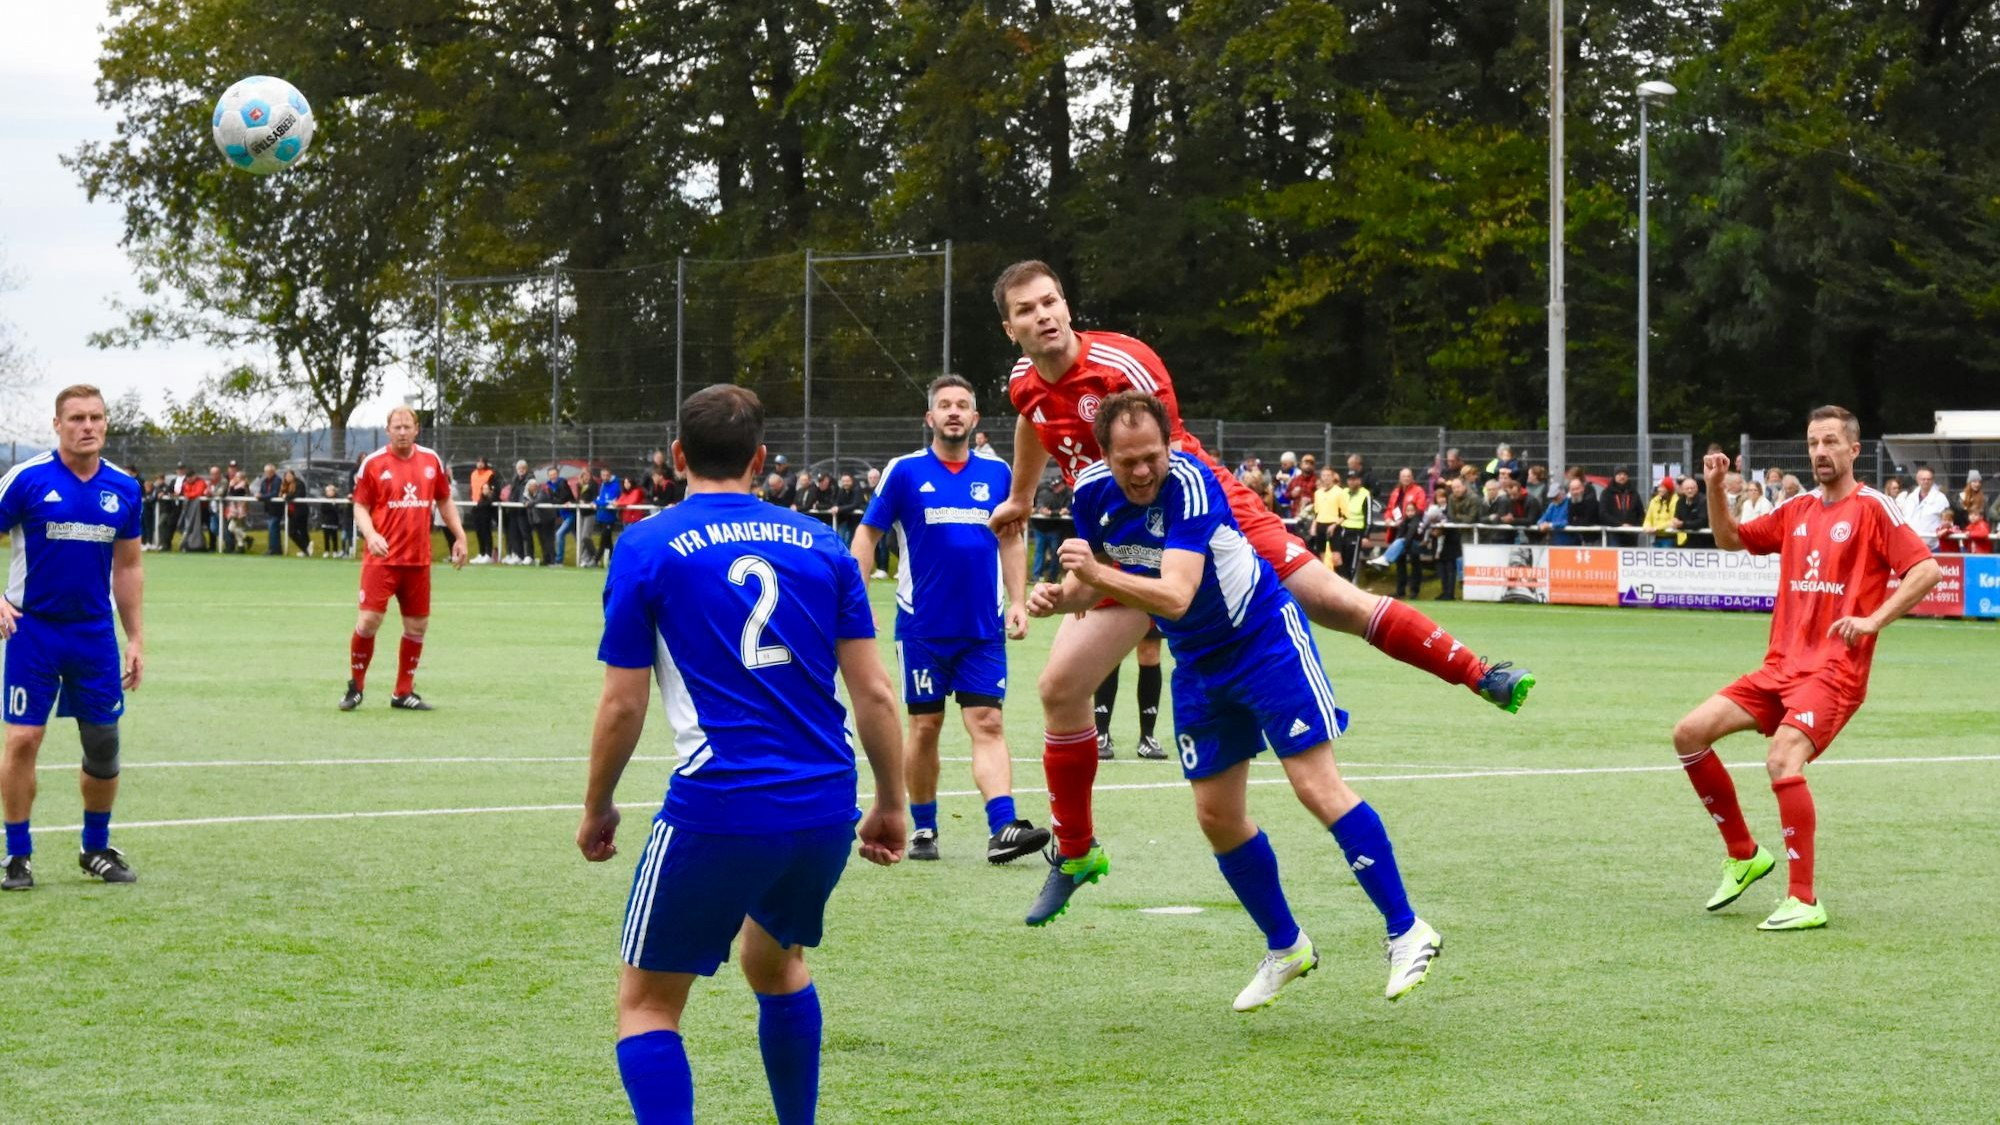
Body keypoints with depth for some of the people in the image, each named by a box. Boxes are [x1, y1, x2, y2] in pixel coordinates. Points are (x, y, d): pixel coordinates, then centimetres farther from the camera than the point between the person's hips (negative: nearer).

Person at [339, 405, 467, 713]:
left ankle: (404, 693, 19)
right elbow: (360, 506, -1)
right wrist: (370, 534, -19)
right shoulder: (373, 463, -3)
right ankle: (356, 686, 7)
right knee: (369, 620, -11)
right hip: (381, 557, -4)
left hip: (418, 559, 4)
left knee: (417, 626, 6)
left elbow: (444, 501, 18)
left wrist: (460, 537, 13)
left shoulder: (432, 461, 7)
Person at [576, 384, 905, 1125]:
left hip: (716, 811, -5)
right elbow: (873, 690, 6)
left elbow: (622, 706, -2)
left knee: (647, 1005, 7)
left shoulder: (648, 547, -1)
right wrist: (891, 803, 15)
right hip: (825, 809, 5)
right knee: (775, 960, 31)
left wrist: (597, 809, 12)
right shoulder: (820, 544, 8)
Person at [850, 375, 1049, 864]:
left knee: (987, 723, -8)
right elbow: (867, 534, 3)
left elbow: (1011, 541, 15)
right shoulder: (905, 471, -1)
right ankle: (923, 828, 17)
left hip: (983, 627, 1)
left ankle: (1002, 829, -17)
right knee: (925, 726, 5)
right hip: (922, 626, -1)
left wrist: (1018, 602, 5)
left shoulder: (996, 473, 7)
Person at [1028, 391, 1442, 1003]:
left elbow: (1175, 597, -38)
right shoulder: (1093, 492, -9)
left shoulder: (1190, 485, -28)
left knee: (1317, 787, -13)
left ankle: (1407, 932, -5)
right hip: (1198, 665, 7)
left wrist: (1099, 574, -50)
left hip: (1267, 642, -7)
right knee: (1216, 815, 6)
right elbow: (1097, 580, 7)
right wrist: (1061, 595, -14)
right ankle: (1285, 948, 23)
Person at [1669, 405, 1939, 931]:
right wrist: (1715, 489, 8)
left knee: (1783, 761, -27)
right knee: (1689, 733, -3)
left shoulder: (1872, 508, -5)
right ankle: (1744, 856, 12)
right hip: (1781, 665, 7)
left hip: (1834, 668, -7)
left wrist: (1873, 619, -20)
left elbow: (1926, 570, -12)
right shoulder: (1797, 510, 14)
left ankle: (1804, 901, -19)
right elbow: (1730, 539, 25)